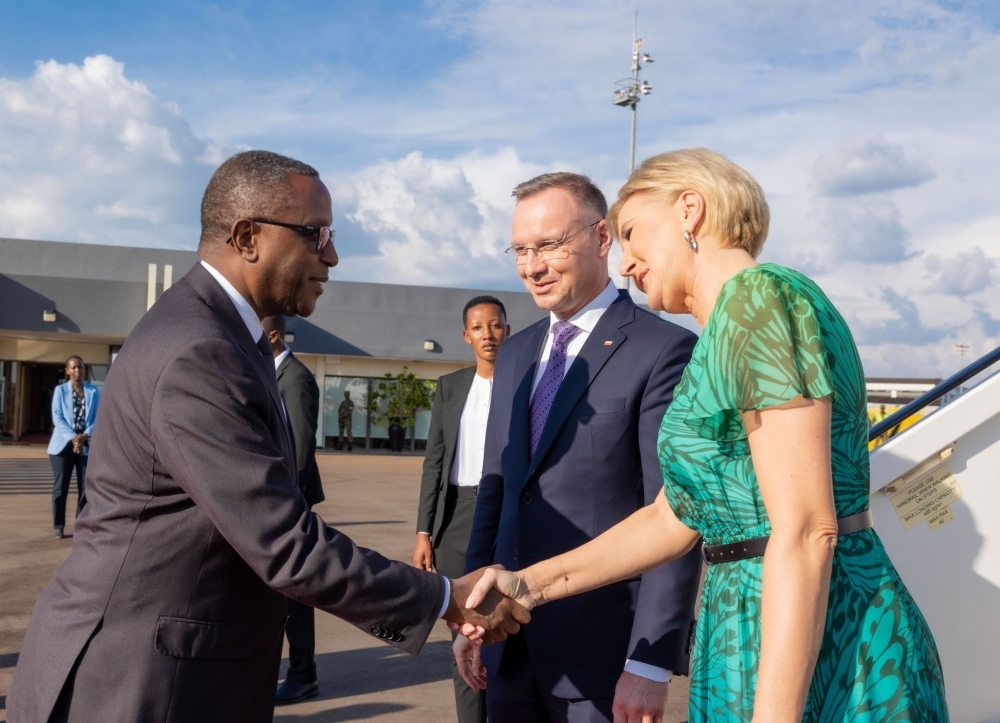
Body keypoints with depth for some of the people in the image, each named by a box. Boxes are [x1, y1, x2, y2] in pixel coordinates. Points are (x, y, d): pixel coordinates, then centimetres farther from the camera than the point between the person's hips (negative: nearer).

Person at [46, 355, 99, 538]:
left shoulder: (93, 391, 5)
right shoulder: (60, 390, 3)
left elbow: (98, 417, 1)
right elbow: (57, 417, -5)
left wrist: (85, 436, -16)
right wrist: (72, 438, -17)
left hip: (87, 445, 1)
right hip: (63, 444, -1)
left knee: (85, 487, 2)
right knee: (60, 487, 2)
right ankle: (59, 526, 10)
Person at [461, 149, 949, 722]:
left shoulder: (760, 295, -15)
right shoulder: (726, 336, 14)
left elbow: (806, 534, -22)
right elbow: (674, 519, 14)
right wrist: (531, 585, 11)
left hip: (814, 650, -9)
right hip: (747, 629, 9)